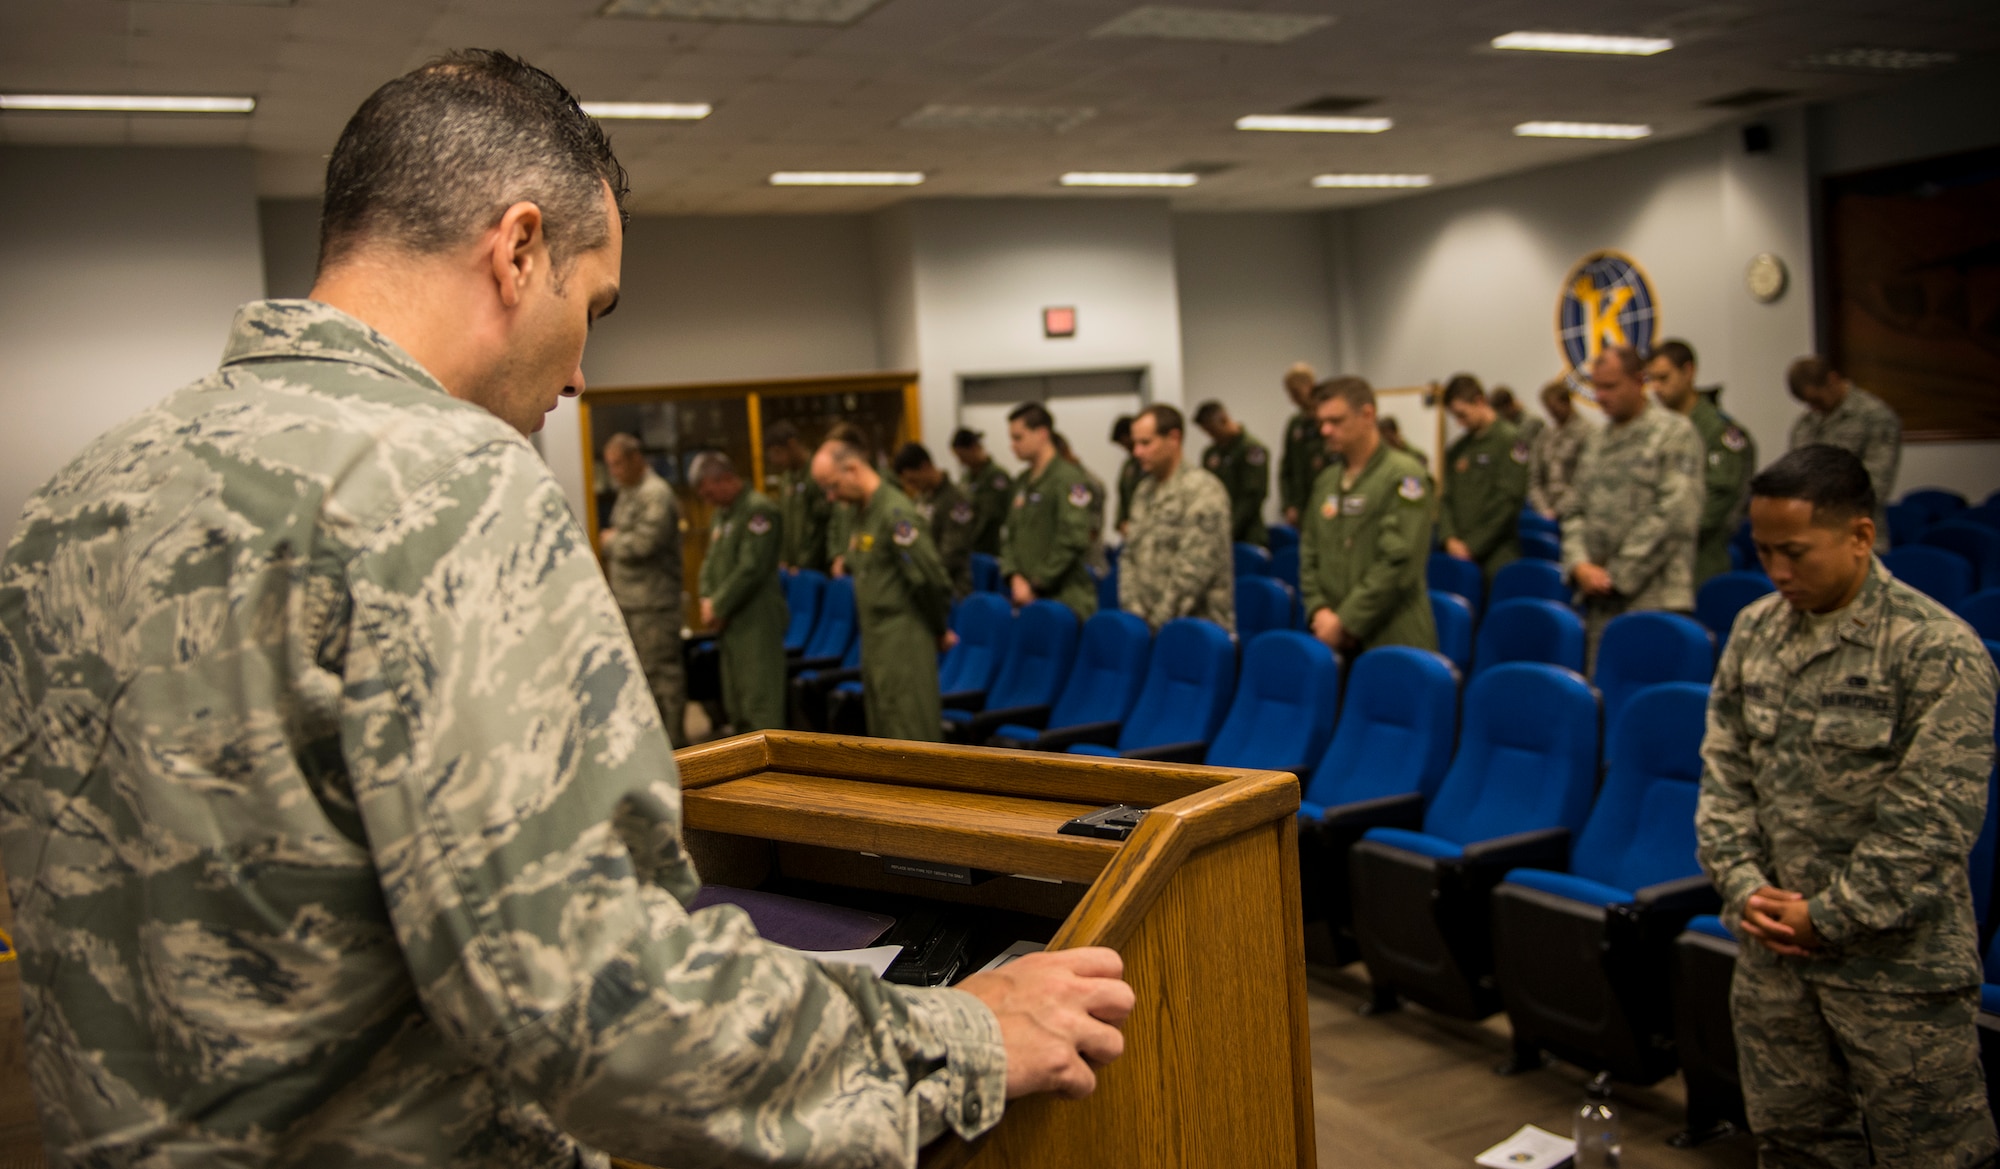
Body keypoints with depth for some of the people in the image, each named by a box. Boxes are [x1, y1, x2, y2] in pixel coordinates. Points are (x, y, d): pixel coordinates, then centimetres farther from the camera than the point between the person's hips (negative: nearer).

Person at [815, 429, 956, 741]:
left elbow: (931, 580, -20)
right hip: (875, 641, 9)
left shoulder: (896, 512, -18)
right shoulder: (862, 511, 11)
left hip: (904, 644, -9)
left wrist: (940, 631, -5)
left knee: (911, 738, -3)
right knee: (881, 736, 15)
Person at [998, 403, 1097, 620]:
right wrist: (1015, 577, -1)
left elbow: (1073, 541, -16)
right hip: (1025, 599, 7)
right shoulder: (1022, 483, 16)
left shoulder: (1068, 478, -9)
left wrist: (1037, 584, -12)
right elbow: (1009, 535, 16)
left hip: (1064, 601, -7)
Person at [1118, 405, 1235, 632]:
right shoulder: (1145, 490, 16)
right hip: (1149, 624, 6)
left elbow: (1194, 570, -14)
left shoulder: (1202, 490, -8)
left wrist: (1157, 623, -13)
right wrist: (1134, 613, 2)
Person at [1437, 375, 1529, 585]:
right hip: (1459, 552, 5)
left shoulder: (1509, 439, -4)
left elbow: (1508, 500, -10)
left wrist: (1472, 545, -10)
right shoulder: (1458, 449, 14)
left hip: (1496, 554, -5)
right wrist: (1450, 538, -4)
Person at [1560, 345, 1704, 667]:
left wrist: (1618, 576, -11)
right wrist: (1580, 565, -2)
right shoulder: (1596, 441, 18)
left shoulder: (1675, 432, -3)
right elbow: (1575, 511, 17)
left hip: (1653, 598, -6)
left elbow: (1675, 516, -12)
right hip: (1598, 598, 6)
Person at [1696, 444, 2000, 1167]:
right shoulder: (1754, 631, 4)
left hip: (1899, 964, -5)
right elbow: (1723, 771, 7)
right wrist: (1742, 884, -5)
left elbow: (1930, 827, -16)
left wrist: (1826, 917, -13)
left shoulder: (1939, 651, -15)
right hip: (1775, 948, 6)